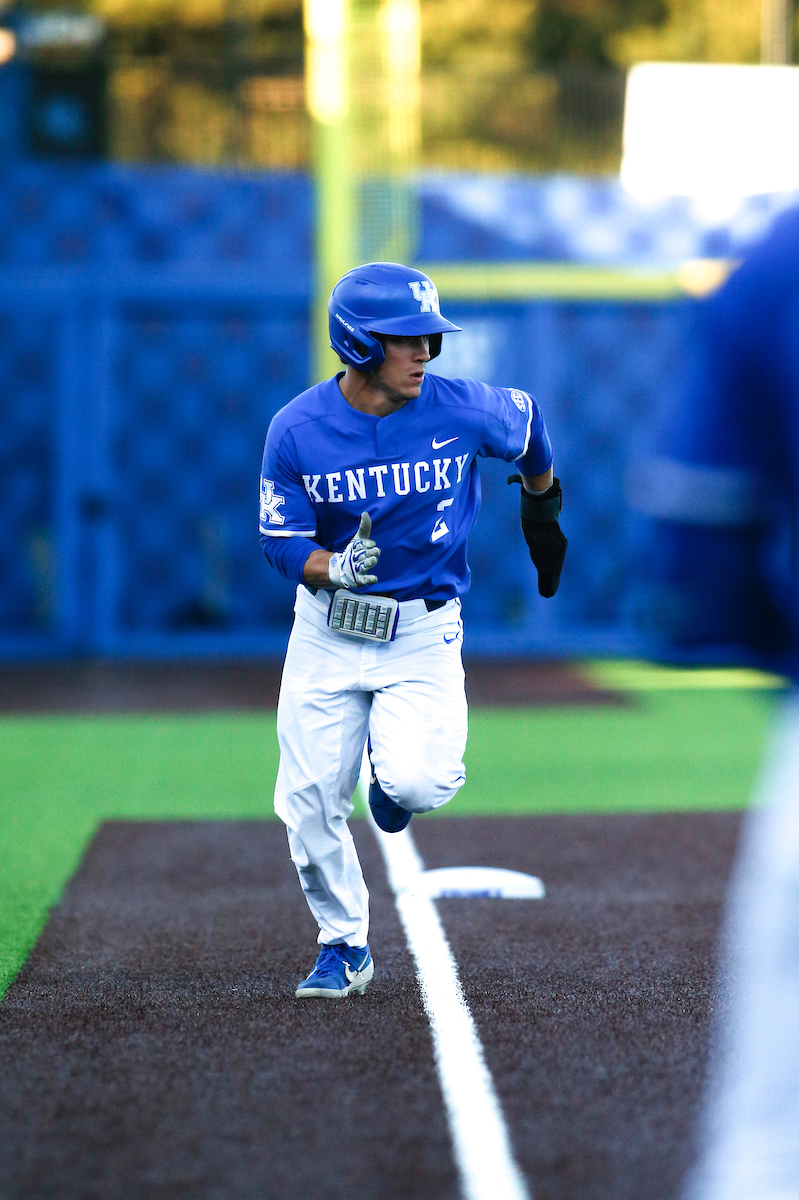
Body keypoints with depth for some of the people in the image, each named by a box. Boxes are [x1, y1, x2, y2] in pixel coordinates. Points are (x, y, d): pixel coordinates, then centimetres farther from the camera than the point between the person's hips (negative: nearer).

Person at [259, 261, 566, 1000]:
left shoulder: (465, 411, -14)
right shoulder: (297, 432, -13)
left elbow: (528, 421, 8)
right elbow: (282, 542, -7)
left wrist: (542, 508, 22)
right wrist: (334, 565, -28)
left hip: (424, 630, -1)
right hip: (328, 630, 1)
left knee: (418, 784, -23)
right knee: (309, 801, 2)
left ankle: (394, 771, 18)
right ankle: (345, 948, 26)